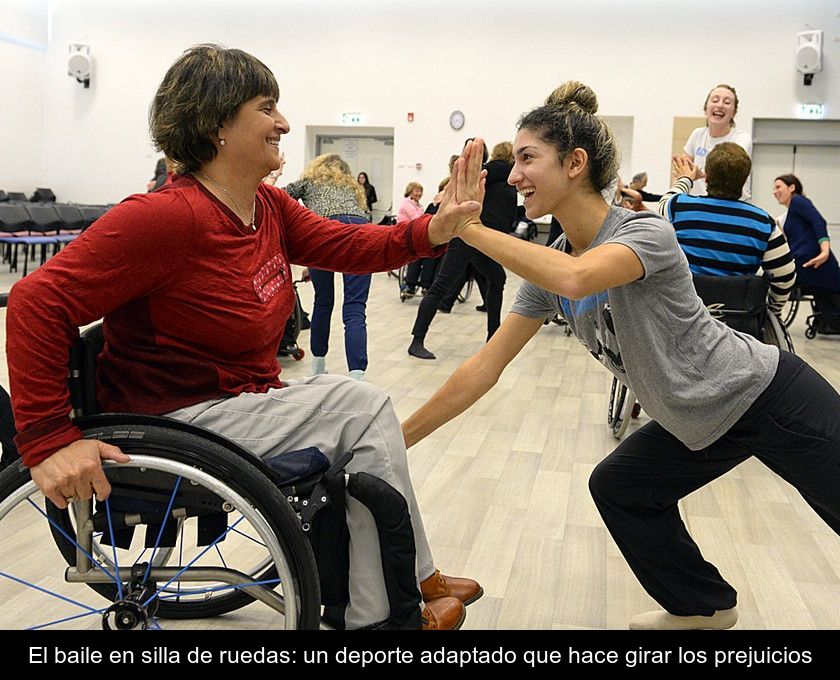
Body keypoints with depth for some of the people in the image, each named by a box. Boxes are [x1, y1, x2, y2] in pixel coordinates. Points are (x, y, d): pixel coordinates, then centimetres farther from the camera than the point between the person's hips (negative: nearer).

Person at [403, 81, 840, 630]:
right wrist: (399, 439, -7)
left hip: (772, 400, -7)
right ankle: (704, 606, 34)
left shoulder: (645, 232, -23)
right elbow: (486, 367, -4)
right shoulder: (550, 263, -2)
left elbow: (574, 279, -46)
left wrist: (471, 230, -38)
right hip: (698, 422, 8)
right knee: (617, 488, 14)